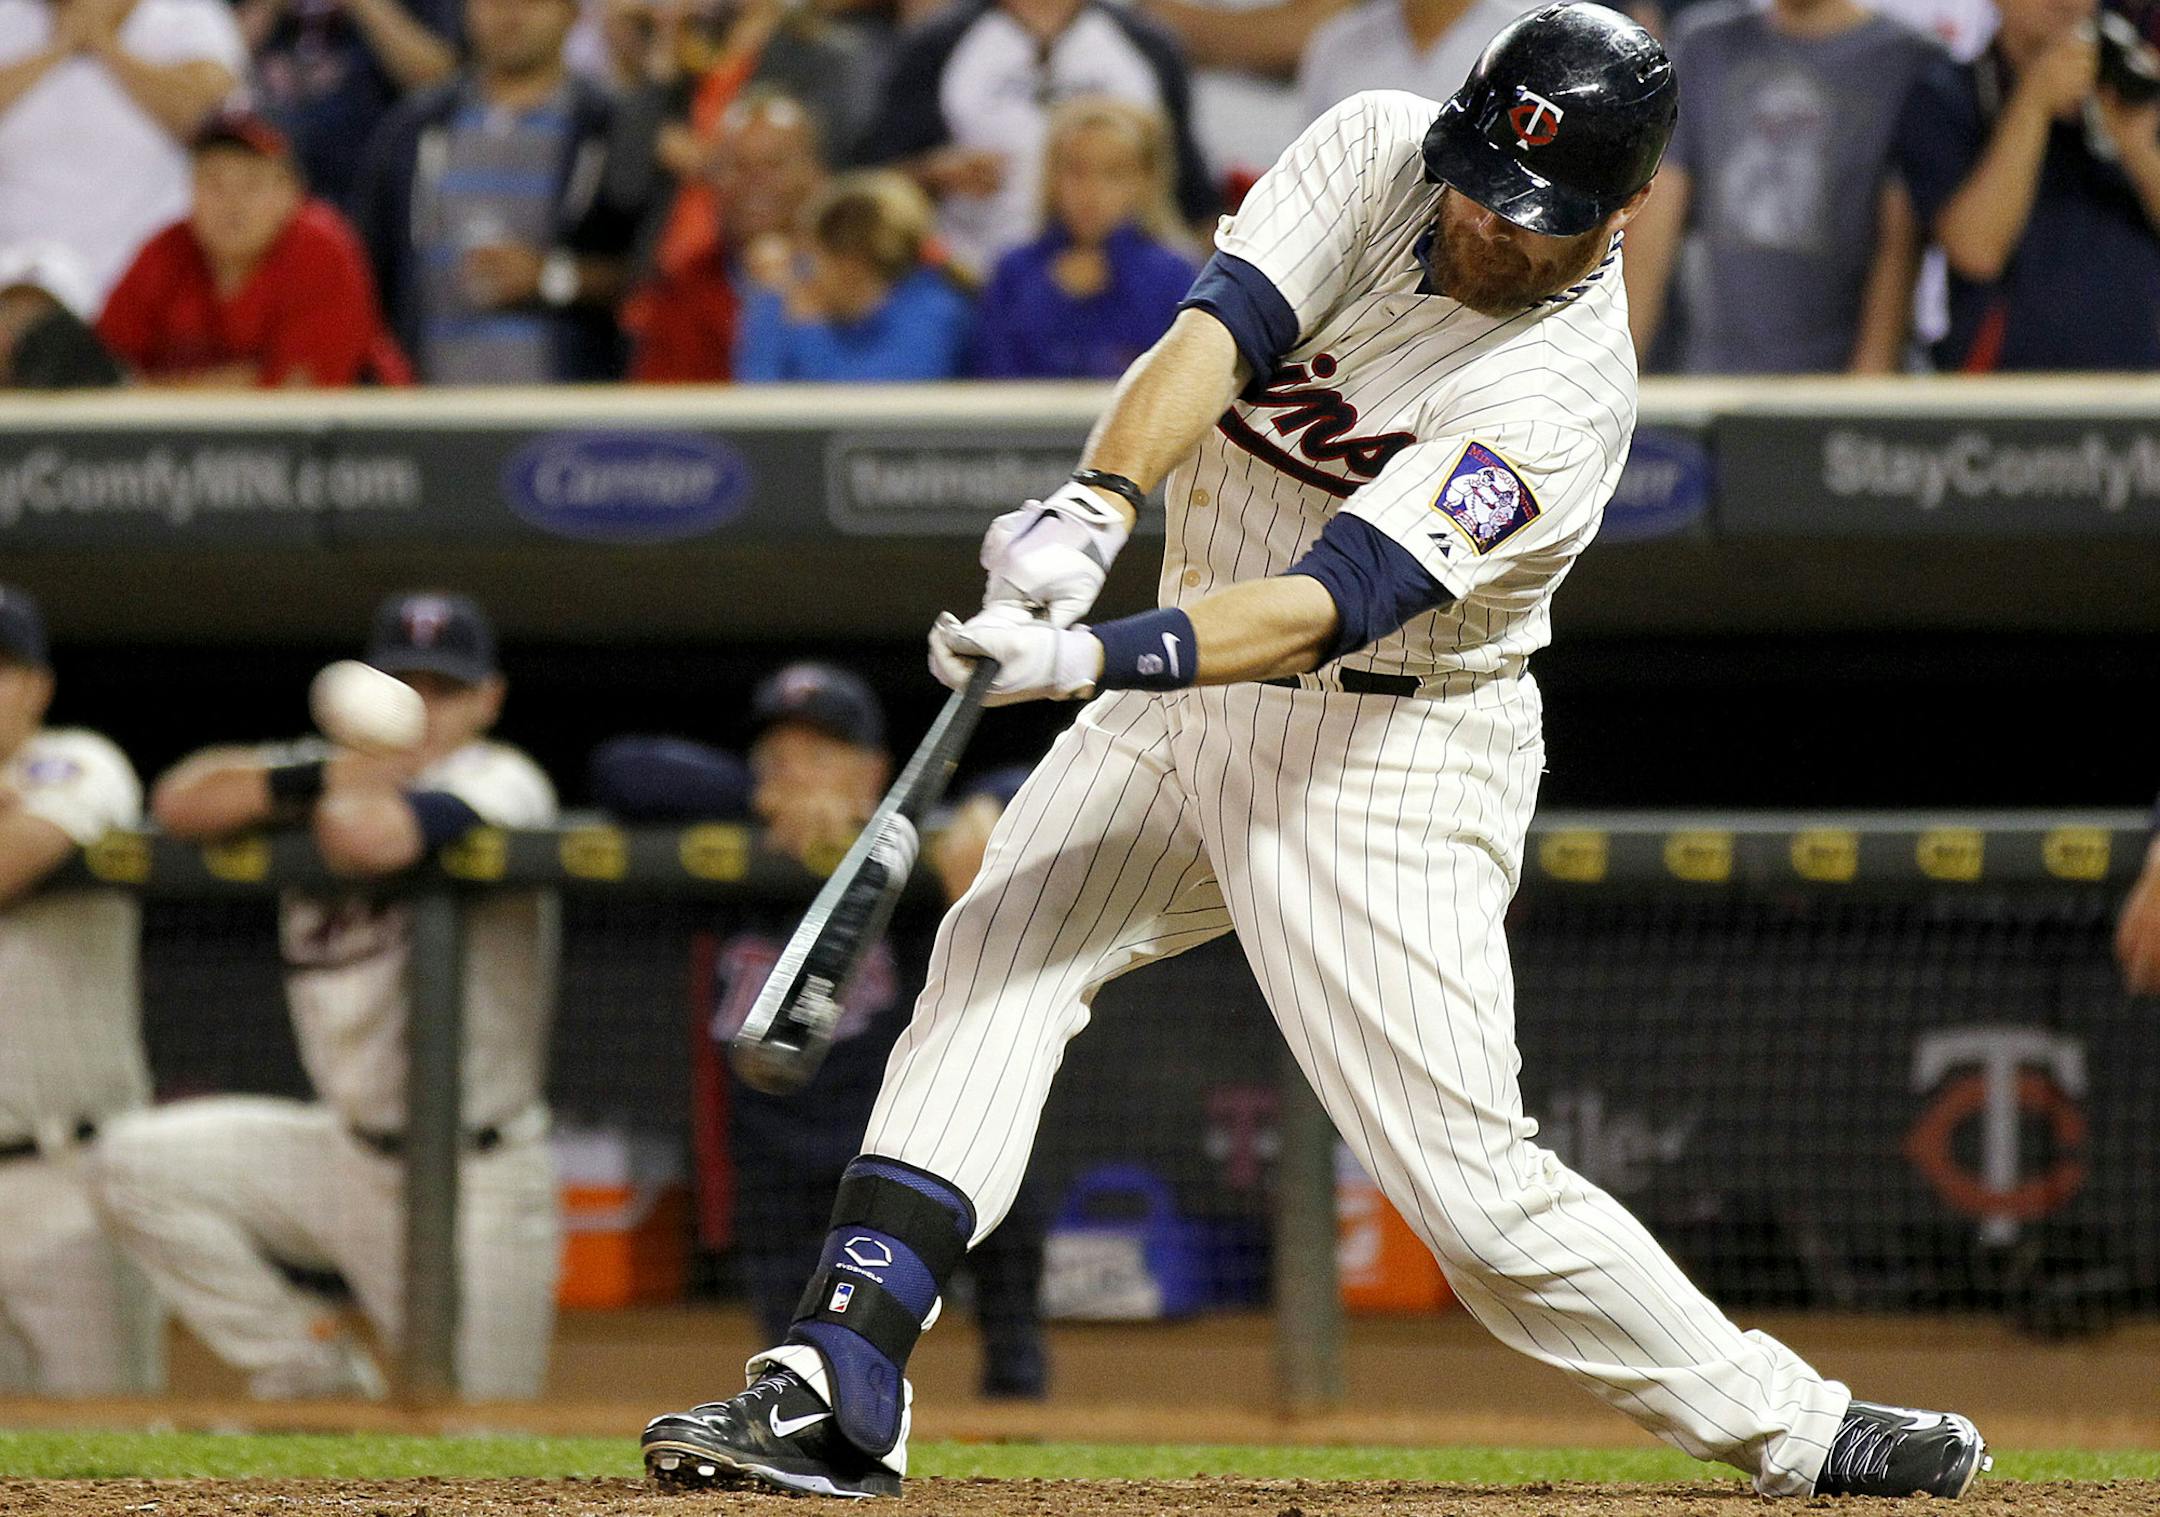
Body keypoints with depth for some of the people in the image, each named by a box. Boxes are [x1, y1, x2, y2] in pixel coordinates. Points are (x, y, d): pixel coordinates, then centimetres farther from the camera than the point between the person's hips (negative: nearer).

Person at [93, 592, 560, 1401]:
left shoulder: (502, 783, -11)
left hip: (477, 1183, -7)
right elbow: (179, 801, -4)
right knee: (141, 1159, -9)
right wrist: (325, 777, -15)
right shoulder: (351, 774, 9)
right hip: (356, 1148, 7)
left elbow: (372, 839, -32)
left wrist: (338, 801, -10)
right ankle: (309, 1369, 1)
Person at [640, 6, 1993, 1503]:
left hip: (1394, 760, -6)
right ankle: (840, 1390, -13)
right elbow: (1221, 328, -21)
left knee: (1470, 1178, -10)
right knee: (996, 955, -9)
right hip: (1192, 677, 6)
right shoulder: (1378, 151, -9)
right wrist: (1095, 510, -39)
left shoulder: (1561, 403, -25)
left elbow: (1330, 604, -34)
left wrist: (1100, 660, -47)